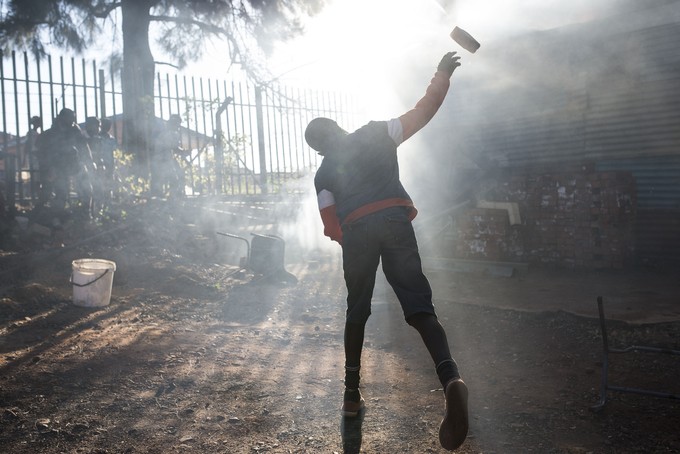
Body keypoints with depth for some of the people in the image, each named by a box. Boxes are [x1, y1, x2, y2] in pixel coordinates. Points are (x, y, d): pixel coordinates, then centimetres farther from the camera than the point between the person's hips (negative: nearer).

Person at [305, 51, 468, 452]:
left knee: (357, 311, 18)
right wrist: (442, 75, 23)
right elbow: (422, 114, 12)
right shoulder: (374, 134, 18)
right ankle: (450, 375, -29)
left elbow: (331, 226, 13)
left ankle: (352, 393, 20)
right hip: (394, 222, -1)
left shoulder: (324, 173, 21)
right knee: (420, 306, -3)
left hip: (356, 233, 1)